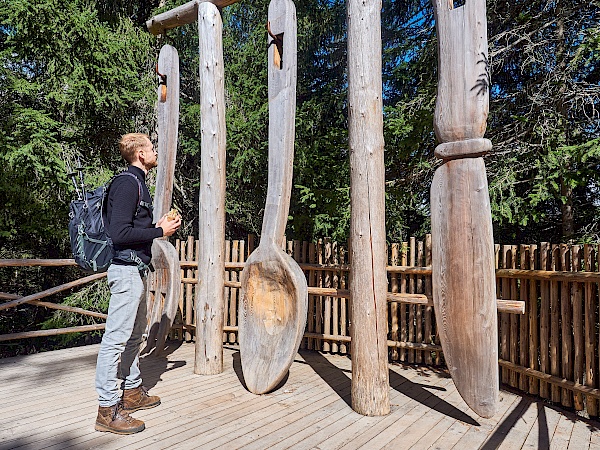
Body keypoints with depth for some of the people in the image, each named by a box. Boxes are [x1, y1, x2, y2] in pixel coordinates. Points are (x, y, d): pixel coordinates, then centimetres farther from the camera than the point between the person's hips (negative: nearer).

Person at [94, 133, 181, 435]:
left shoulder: (138, 183, 18)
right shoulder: (127, 183, -14)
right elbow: (119, 233, -22)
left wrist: (158, 226, 9)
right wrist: (159, 232, -14)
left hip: (136, 269, 11)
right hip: (127, 269, -11)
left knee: (135, 334, 17)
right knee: (116, 337, -5)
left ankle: (133, 392, 30)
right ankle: (107, 409, 3)